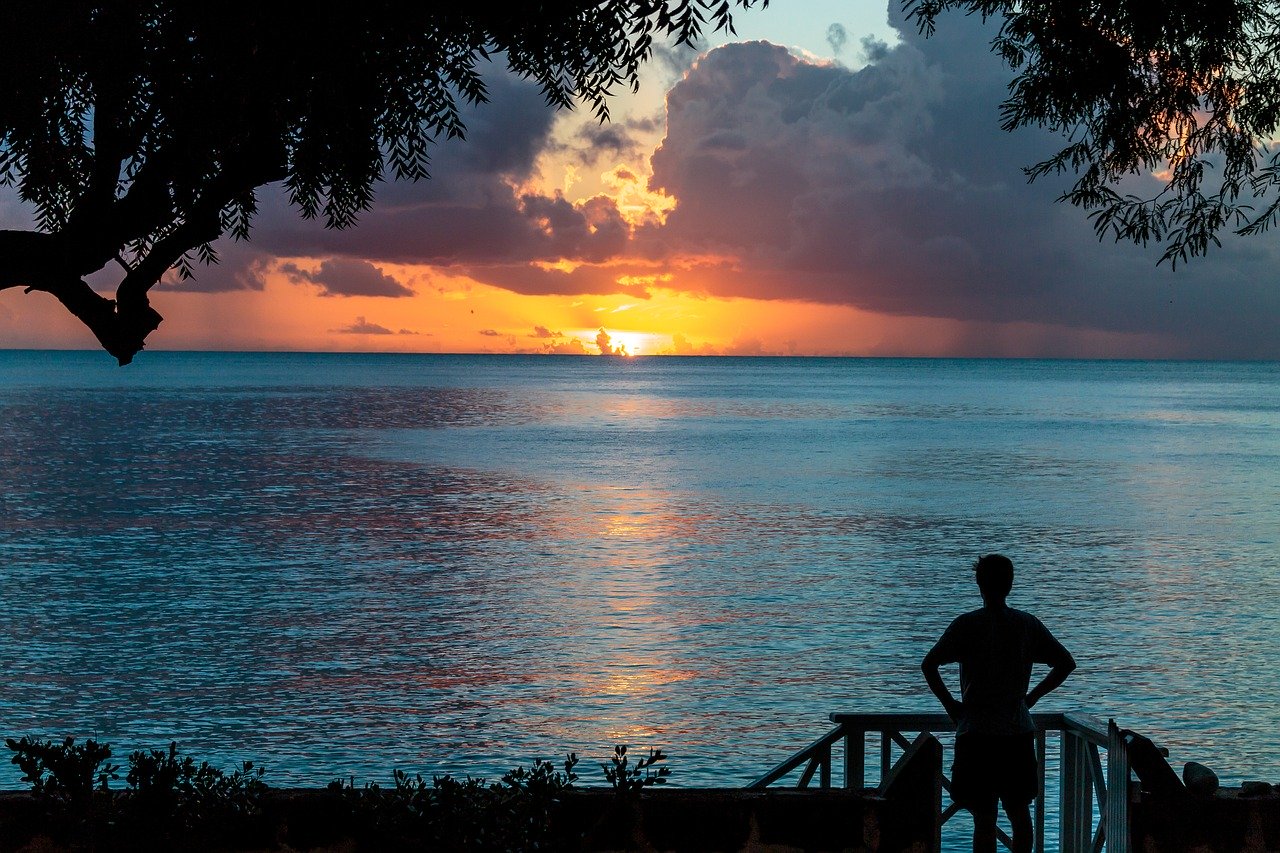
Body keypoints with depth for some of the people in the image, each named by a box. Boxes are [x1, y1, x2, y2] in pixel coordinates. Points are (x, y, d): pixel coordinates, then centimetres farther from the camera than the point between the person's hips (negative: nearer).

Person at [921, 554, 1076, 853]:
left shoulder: (967, 624, -7)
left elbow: (929, 665, -16)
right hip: (1019, 733, 3)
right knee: (1020, 812, 15)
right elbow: (1066, 663, 8)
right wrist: (1031, 697, 11)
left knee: (984, 818, -1)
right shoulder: (1028, 624, 4)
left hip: (977, 733, -3)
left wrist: (950, 704, -5)